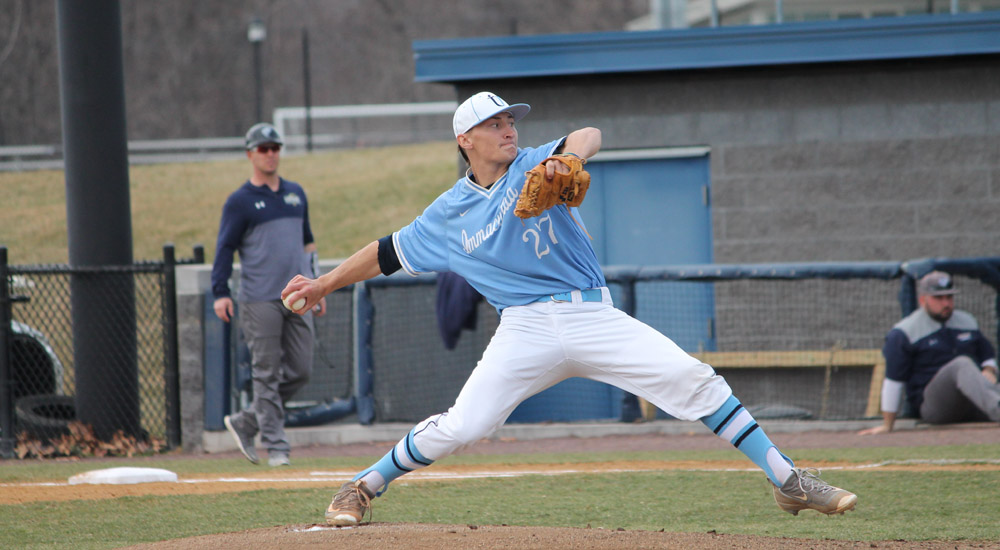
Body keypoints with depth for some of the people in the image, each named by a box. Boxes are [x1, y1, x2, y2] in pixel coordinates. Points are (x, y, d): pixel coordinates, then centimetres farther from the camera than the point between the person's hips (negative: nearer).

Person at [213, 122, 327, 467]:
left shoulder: (296, 194, 16)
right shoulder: (240, 201, -1)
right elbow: (225, 248, -5)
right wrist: (220, 293, -16)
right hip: (260, 301, -6)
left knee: (300, 371, 4)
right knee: (267, 374, -5)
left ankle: (245, 423, 17)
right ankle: (275, 446, -2)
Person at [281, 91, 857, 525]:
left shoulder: (534, 166, 4)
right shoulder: (447, 215, 10)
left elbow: (589, 136, -16)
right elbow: (390, 252, 22)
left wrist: (562, 160, -38)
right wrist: (325, 283, 21)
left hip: (596, 319, 0)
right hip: (528, 328, 0)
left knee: (696, 380, -13)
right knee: (458, 428, -12)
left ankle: (788, 481, -8)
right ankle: (361, 489, 11)